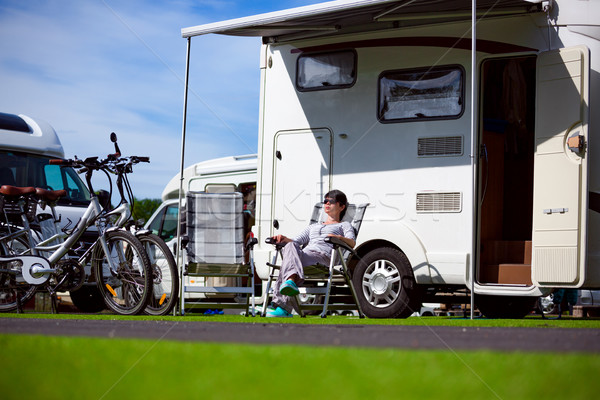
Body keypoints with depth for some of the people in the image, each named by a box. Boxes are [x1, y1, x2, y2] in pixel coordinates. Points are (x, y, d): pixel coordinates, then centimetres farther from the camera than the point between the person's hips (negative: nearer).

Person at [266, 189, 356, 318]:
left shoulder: (344, 225, 29)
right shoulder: (312, 227, 44)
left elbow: (352, 243, 7)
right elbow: (297, 241, 29)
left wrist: (339, 237, -16)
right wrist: (285, 239, 5)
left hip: (323, 256, -5)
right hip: (303, 254, 5)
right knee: (290, 246, -34)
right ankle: (291, 280, -59)